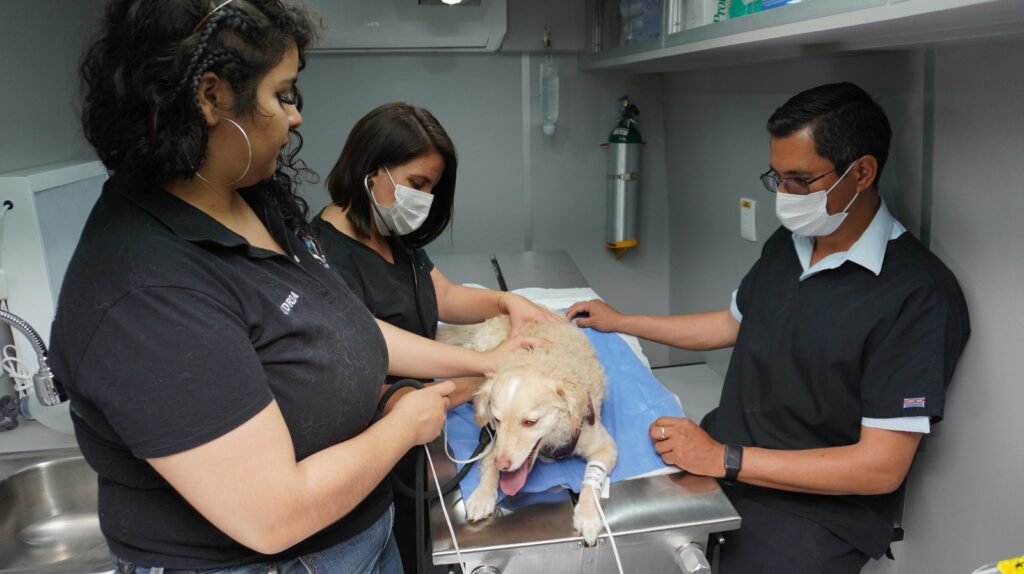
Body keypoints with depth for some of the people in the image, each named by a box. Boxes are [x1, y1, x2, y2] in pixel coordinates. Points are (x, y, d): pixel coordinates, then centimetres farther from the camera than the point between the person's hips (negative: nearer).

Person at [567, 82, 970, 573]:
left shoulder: (917, 295, -19)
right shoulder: (786, 243, 5)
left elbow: (881, 468, -21)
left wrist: (727, 461, -22)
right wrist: (620, 322, 20)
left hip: (815, 511, -7)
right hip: (717, 462, 7)